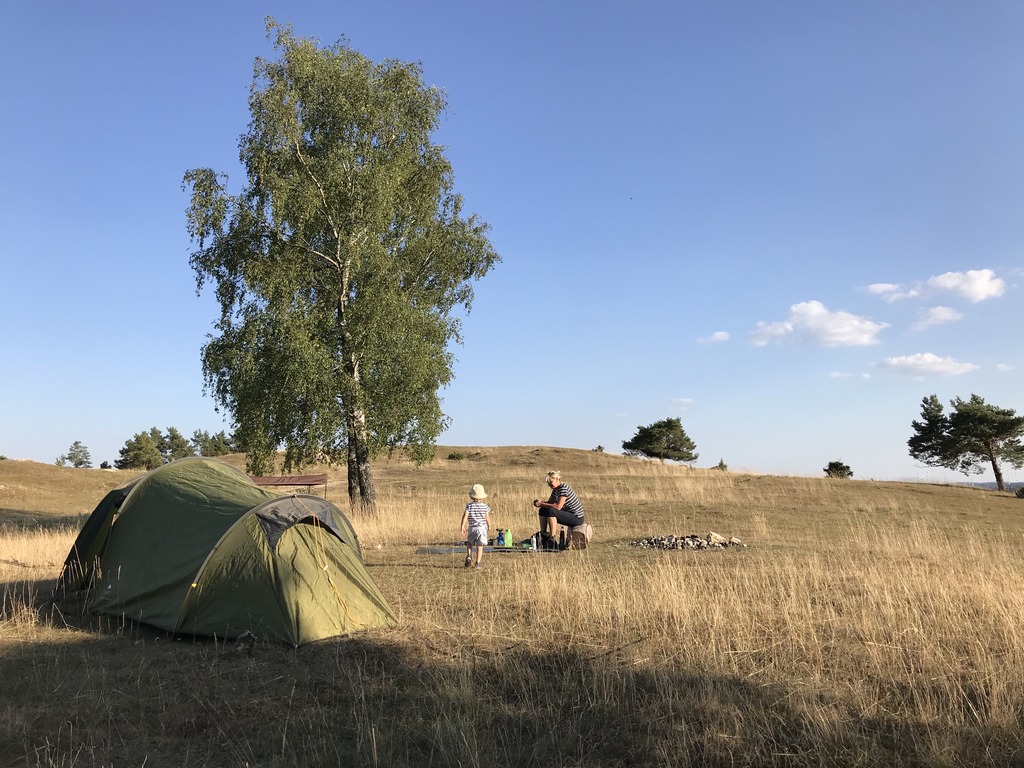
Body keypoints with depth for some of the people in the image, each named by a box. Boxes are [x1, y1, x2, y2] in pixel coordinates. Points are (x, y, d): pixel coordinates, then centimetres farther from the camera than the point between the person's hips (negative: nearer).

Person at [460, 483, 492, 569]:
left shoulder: (469, 506, -4)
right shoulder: (485, 507, -4)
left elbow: (465, 515, -13)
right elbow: (487, 518, 0)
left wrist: (463, 526, -13)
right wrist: (489, 525, 19)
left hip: (471, 528, 1)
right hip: (482, 528, -1)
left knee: (469, 543, 21)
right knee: (479, 546, 3)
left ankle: (469, 556, -2)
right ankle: (477, 563, -1)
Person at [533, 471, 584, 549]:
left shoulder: (563, 488, -21)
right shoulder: (555, 489, 7)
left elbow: (558, 507, -29)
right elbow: (549, 503, 11)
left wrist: (541, 504, -23)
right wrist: (540, 502, -10)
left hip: (576, 518, -10)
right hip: (567, 514, 10)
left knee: (551, 511, -30)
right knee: (543, 511, 4)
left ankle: (552, 539, -28)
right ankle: (543, 535, 4)